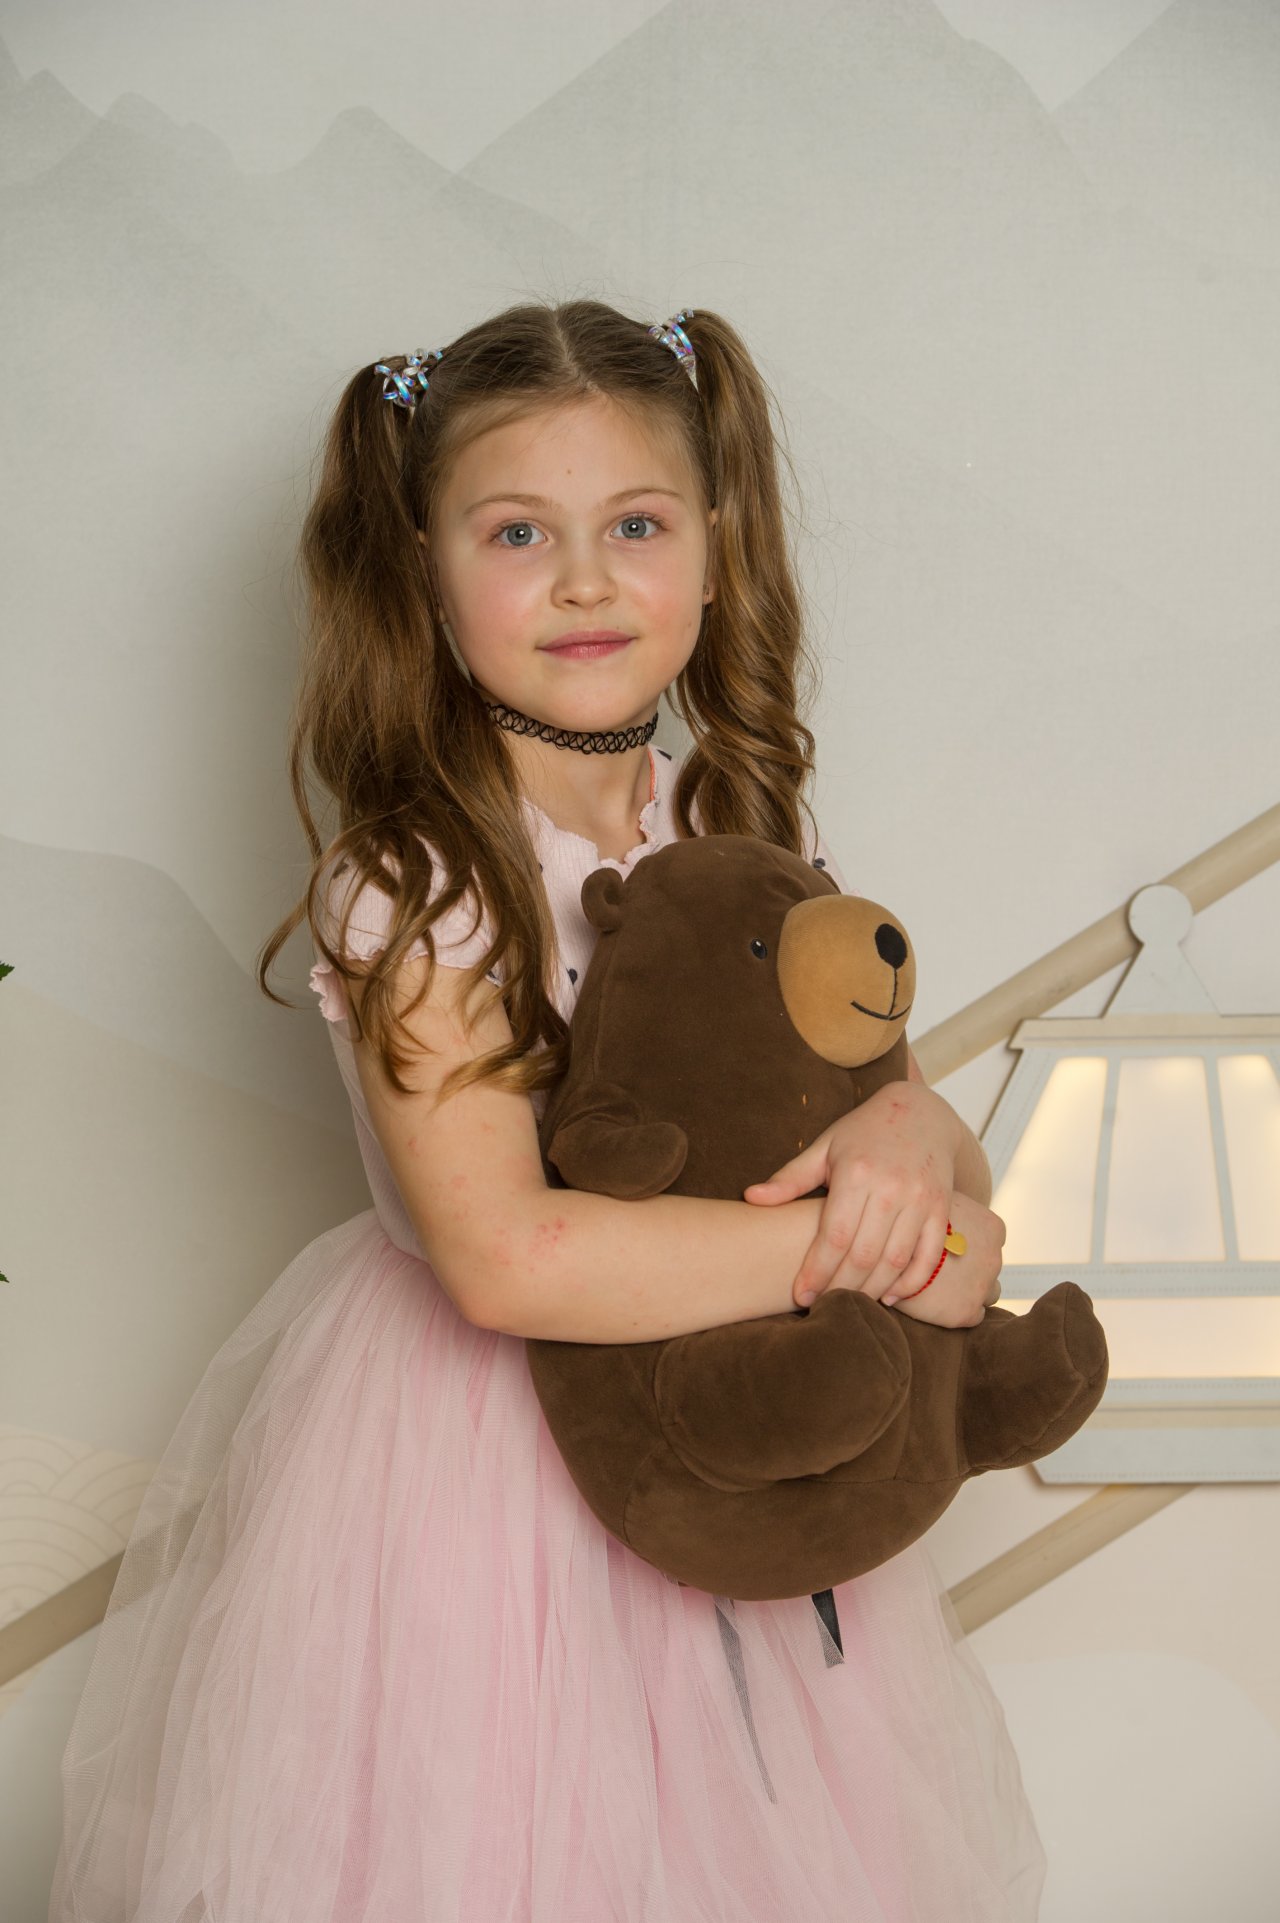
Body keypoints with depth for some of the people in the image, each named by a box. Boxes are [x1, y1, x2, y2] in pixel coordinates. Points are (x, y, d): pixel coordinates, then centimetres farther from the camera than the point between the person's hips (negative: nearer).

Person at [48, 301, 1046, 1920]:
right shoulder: (407, 885, -22)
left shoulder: (741, 820, -4)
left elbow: (880, 1075, 2)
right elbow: (504, 1259, -30)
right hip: (475, 1453, -5)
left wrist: (907, 1135, -22)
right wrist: (862, 1245, -27)